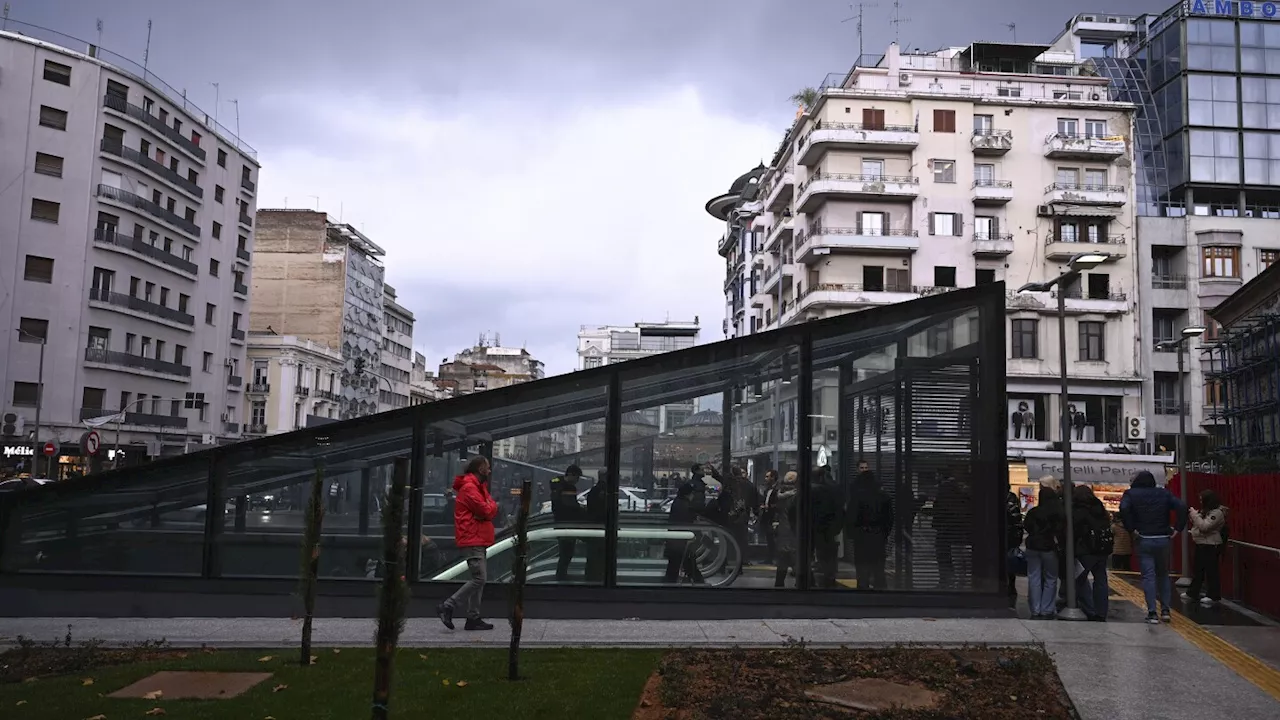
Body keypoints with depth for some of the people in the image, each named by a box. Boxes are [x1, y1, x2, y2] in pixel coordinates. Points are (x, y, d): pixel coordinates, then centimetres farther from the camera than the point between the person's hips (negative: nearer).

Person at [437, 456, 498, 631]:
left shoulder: (478, 486, 20)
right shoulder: (469, 487, -13)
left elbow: (492, 511, 13)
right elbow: (487, 511, -19)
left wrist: (490, 507, -9)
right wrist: (492, 505, 2)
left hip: (478, 540, 11)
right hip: (472, 540, -11)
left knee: (478, 579, 10)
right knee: (478, 579, -14)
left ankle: (473, 618, 12)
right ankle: (447, 607, -9)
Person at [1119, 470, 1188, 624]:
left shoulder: (1131, 494, 0)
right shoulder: (1164, 493, 9)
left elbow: (1124, 509, -19)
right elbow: (1182, 507, -4)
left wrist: (1131, 529, -11)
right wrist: (1177, 528, -1)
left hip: (1143, 540, -3)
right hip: (1163, 539, 3)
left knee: (1148, 576, 0)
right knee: (1163, 575, 17)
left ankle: (1152, 613, -3)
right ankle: (1165, 610, 15)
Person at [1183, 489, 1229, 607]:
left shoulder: (1217, 513, -18)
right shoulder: (1206, 511, 11)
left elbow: (1204, 526, -26)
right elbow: (1197, 523, 20)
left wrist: (1194, 514, -19)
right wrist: (1190, 514, 4)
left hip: (1211, 546, -10)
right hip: (1201, 545, 10)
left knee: (1211, 570, -1)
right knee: (1198, 570, 14)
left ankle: (1214, 596, 8)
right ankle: (1192, 594, 21)